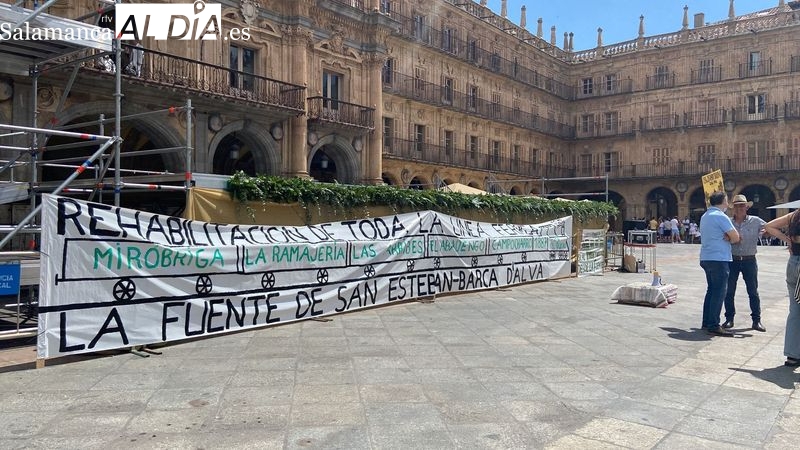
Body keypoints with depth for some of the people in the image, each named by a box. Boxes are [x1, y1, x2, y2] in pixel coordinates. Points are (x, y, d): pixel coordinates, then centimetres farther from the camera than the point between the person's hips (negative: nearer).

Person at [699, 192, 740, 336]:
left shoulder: (704, 216, 16)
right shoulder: (720, 216, -12)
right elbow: (736, 238, -12)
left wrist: (725, 237, 6)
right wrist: (729, 239, 8)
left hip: (706, 258, 9)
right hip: (719, 259, -9)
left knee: (711, 290, 14)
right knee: (719, 292, -7)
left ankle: (706, 322, 17)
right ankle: (713, 326, -8)